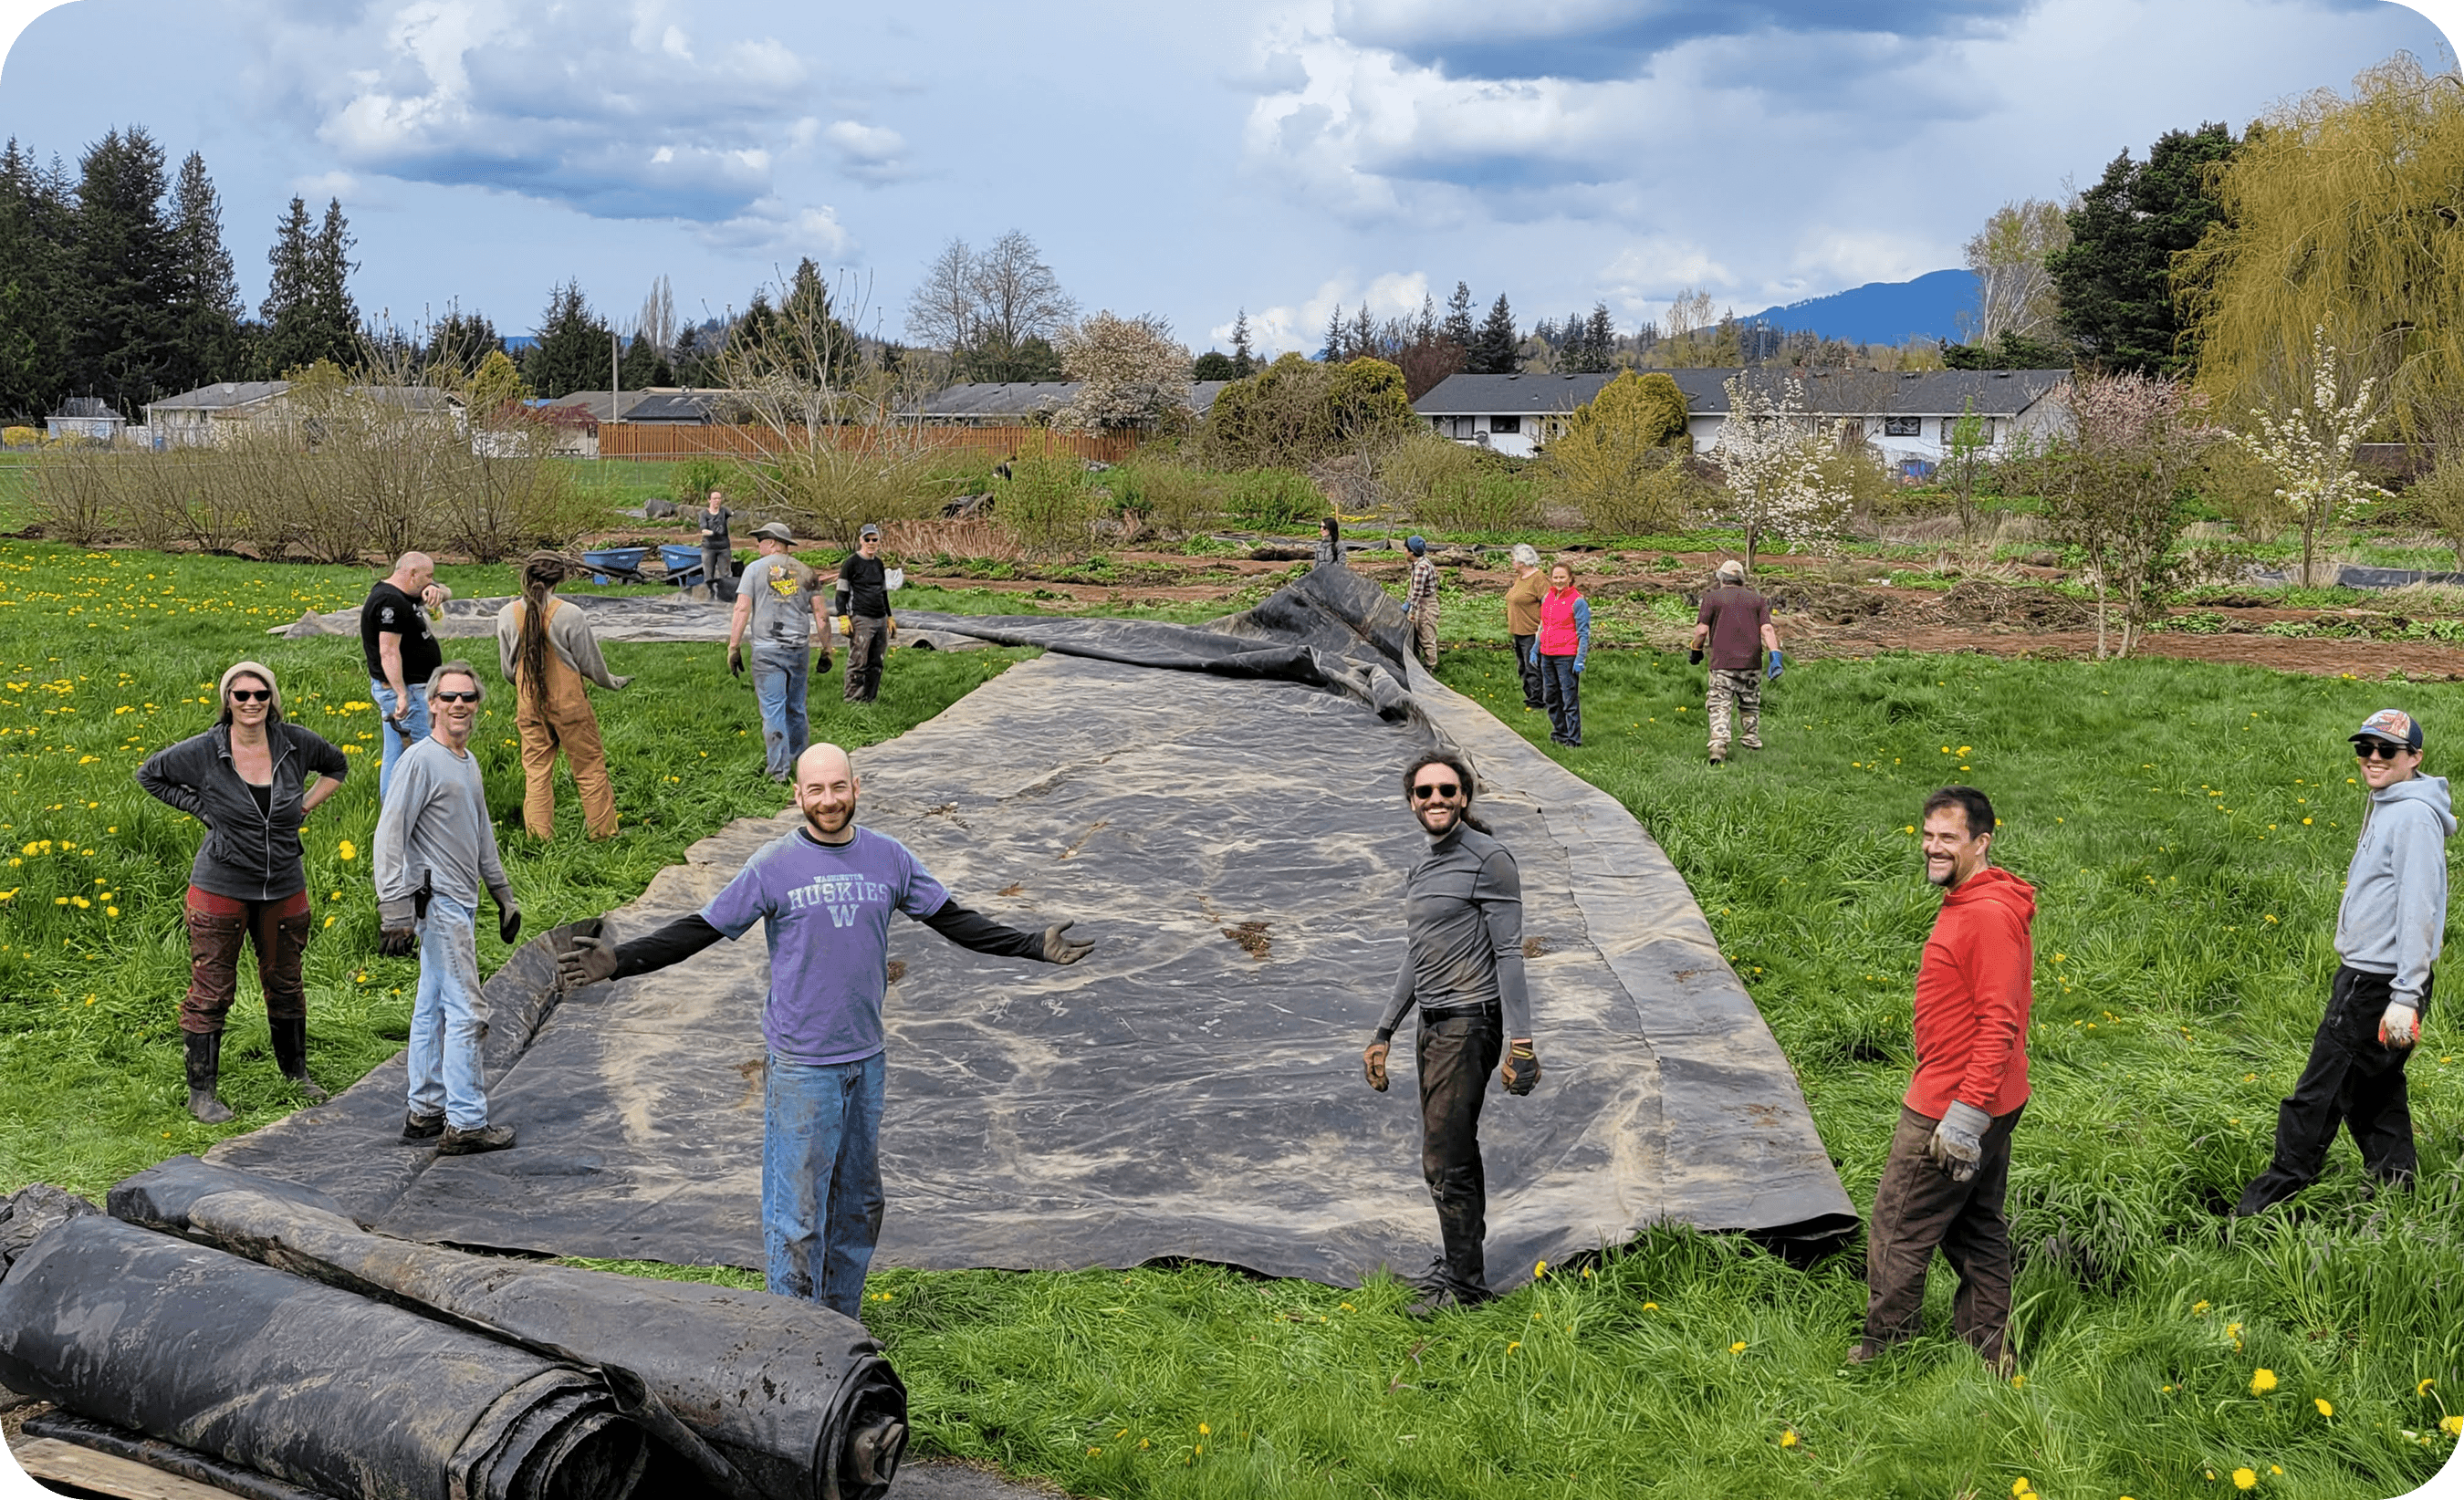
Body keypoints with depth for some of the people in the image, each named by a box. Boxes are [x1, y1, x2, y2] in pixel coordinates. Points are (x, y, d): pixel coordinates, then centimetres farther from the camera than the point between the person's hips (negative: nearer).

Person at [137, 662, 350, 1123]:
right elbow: (149, 774, 5)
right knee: (211, 990, 1)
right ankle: (201, 1091, 12)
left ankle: (296, 1072, 36)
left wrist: (305, 806, 4)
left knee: (285, 981, 17)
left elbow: (336, 766, 17)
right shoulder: (204, 751, -10)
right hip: (221, 889, -3)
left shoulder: (293, 743, -3)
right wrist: (201, 808, -4)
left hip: (284, 889, 3)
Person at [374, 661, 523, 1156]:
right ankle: (465, 1124, -3)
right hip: (439, 902, -9)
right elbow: (388, 837, -17)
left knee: (433, 1008, 14)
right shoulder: (420, 761, -13)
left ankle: (424, 1114, 21)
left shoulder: (469, 762, 14)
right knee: (467, 1012, -7)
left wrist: (504, 895, 27)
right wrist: (396, 912, -21)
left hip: (459, 902, 9)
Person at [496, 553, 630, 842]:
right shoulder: (569, 614, -16)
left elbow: (507, 669, 6)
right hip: (567, 703, -3)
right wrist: (611, 682, 16)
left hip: (528, 703, 3)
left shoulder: (507, 614, -5)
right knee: (589, 766, 10)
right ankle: (602, 831, 17)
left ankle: (539, 837, 13)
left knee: (536, 770, 11)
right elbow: (590, 663, -5)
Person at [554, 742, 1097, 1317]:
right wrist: (618, 961, -15)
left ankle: (841, 1327, 31)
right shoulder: (773, 865, -7)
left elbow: (953, 920, 11)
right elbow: (701, 929, -5)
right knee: (797, 1209, -1)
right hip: (800, 1064, -4)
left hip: (866, 1057, 4)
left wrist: (1036, 945, 7)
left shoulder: (889, 857, 3)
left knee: (859, 1202, 15)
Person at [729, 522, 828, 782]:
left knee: (773, 709, -1)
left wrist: (734, 647, -5)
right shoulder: (805, 572, 10)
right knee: (797, 708, 14)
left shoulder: (755, 569, 0)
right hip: (800, 648, 3)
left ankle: (780, 769, -1)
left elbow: (742, 609, -7)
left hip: (767, 650, -3)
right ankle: (800, 763, 22)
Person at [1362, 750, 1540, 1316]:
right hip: (1433, 1024, 8)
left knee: (1444, 1159, -8)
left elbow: (1508, 953, -13)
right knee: (1455, 1152, 15)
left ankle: (1463, 1281, 1)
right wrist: (1383, 1032, 26)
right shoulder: (1421, 868, 16)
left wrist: (1520, 1041, -17)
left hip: (1470, 1020, -8)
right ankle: (1461, 1259, 24)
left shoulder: (1488, 860, -9)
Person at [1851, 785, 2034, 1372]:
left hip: (1952, 1109, -11)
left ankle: (1884, 1351, 14)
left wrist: (1965, 1116, -25)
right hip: (1992, 1103, 11)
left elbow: (1999, 1024, -25)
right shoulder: (1969, 903, 11)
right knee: (1976, 1228, 18)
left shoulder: (1988, 916, -22)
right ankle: (1989, 1351, 27)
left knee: (1897, 1231, 2)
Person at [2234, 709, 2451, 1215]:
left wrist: (2405, 998, -24)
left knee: (2320, 1093, -4)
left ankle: (2277, 1193, 3)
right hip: (2363, 974, 10)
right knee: (2376, 1095, 14)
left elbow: (2419, 911, -21)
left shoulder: (2414, 816, -15)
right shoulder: (2384, 808, 16)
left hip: (2379, 983, -10)